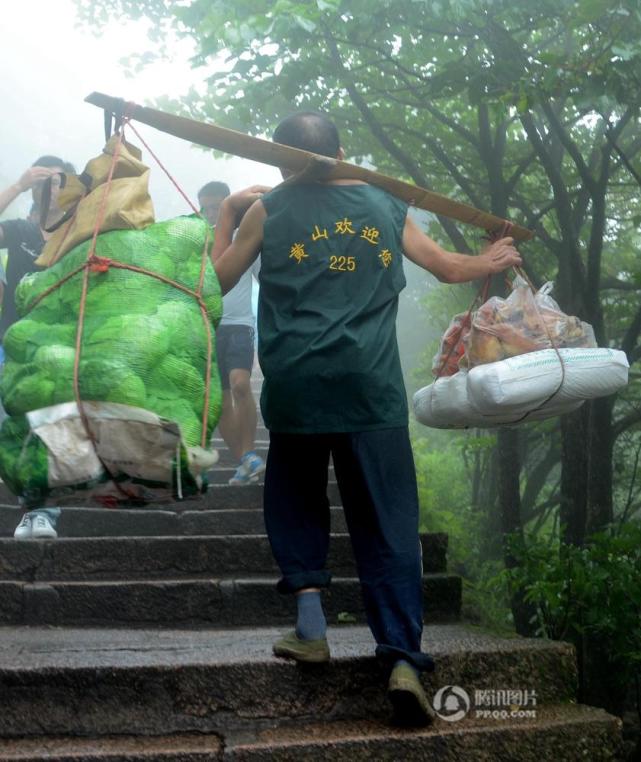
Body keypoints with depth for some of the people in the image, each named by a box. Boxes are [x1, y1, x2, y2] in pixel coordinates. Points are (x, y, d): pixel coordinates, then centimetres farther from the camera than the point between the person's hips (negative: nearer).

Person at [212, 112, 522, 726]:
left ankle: (311, 622, 9)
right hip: (371, 387, 1)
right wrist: (492, 261, 44)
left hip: (294, 384, 0)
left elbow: (215, 282, 17)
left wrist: (227, 211, 28)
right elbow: (450, 267, 24)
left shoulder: (268, 210, 9)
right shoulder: (385, 207, 15)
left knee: (295, 497, 22)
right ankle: (403, 657, -8)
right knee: (388, 523, 1)